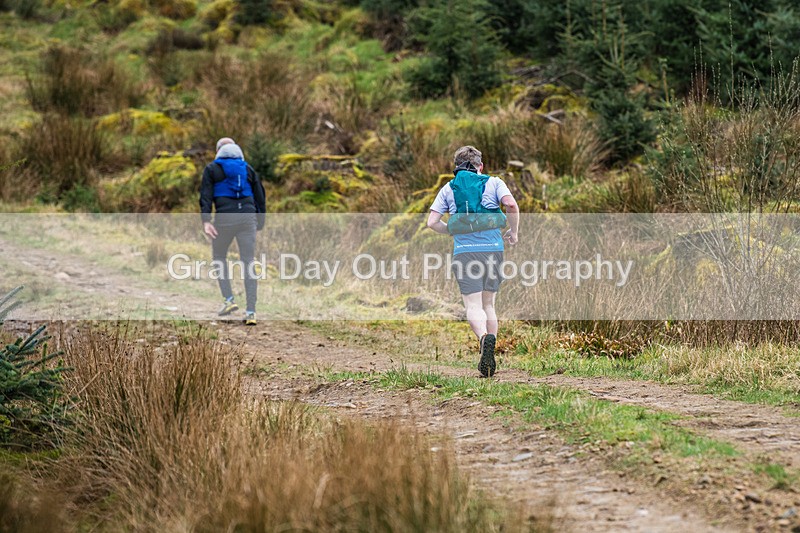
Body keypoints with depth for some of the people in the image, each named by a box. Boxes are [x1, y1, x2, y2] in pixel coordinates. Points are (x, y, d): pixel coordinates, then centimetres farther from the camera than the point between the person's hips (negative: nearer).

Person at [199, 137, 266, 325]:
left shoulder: (211, 169, 9)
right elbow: (260, 197, 15)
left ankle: (229, 300, 5)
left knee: (219, 258, 20)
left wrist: (206, 221, -12)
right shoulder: (247, 169, 17)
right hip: (247, 218, 2)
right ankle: (251, 312, -6)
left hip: (225, 218, -2)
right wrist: (260, 222, 24)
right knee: (248, 264, 1)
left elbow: (206, 195, -4)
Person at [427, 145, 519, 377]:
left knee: (473, 306, -4)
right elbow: (512, 205, -9)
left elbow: (432, 222, 4)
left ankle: (484, 337, -35)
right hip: (492, 248, 1)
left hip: (464, 251, -1)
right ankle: (490, 358, 6)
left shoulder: (448, 189, 12)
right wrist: (513, 233, 5)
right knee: (489, 304, 12)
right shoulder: (493, 183, 9)